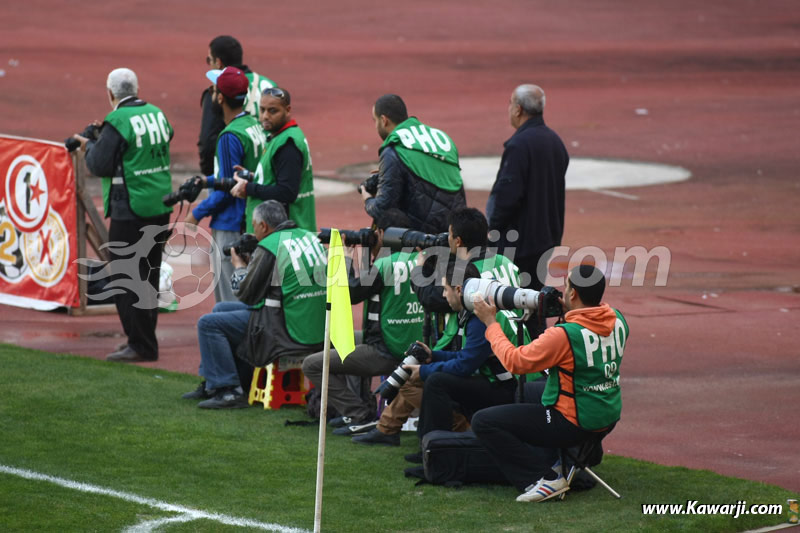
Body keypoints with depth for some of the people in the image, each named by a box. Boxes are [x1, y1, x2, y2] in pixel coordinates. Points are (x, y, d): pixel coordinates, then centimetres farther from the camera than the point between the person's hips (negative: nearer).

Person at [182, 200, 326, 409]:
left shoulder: (269, 247, -15)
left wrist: (240, 266, 11)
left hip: (287, 331, -10)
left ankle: (229, 390, -3)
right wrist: (251, 263, 18)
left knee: (208, 324, -4)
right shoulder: (310, 237, 10)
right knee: (221, 309, 24)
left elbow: (246, 295, -7)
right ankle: (210, 384, 30)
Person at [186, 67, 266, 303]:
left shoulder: (230, 137, -20)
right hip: (249, 221, 9)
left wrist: (197, 214, -9)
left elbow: (228, 189, -19)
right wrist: (209, 180, 17)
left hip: (230, 227, -9)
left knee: (230, 296, -3)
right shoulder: (254, 124, 7)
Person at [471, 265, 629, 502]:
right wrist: (568, 311, 10)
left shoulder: (564, 335, -27)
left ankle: (546, 478, -8)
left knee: (483, 422, -6)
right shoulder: (617, 320, -4)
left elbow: (514, 361, -18)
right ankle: (553, 462, 22)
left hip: (576, 425, -9)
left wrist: (490, 322, -7)